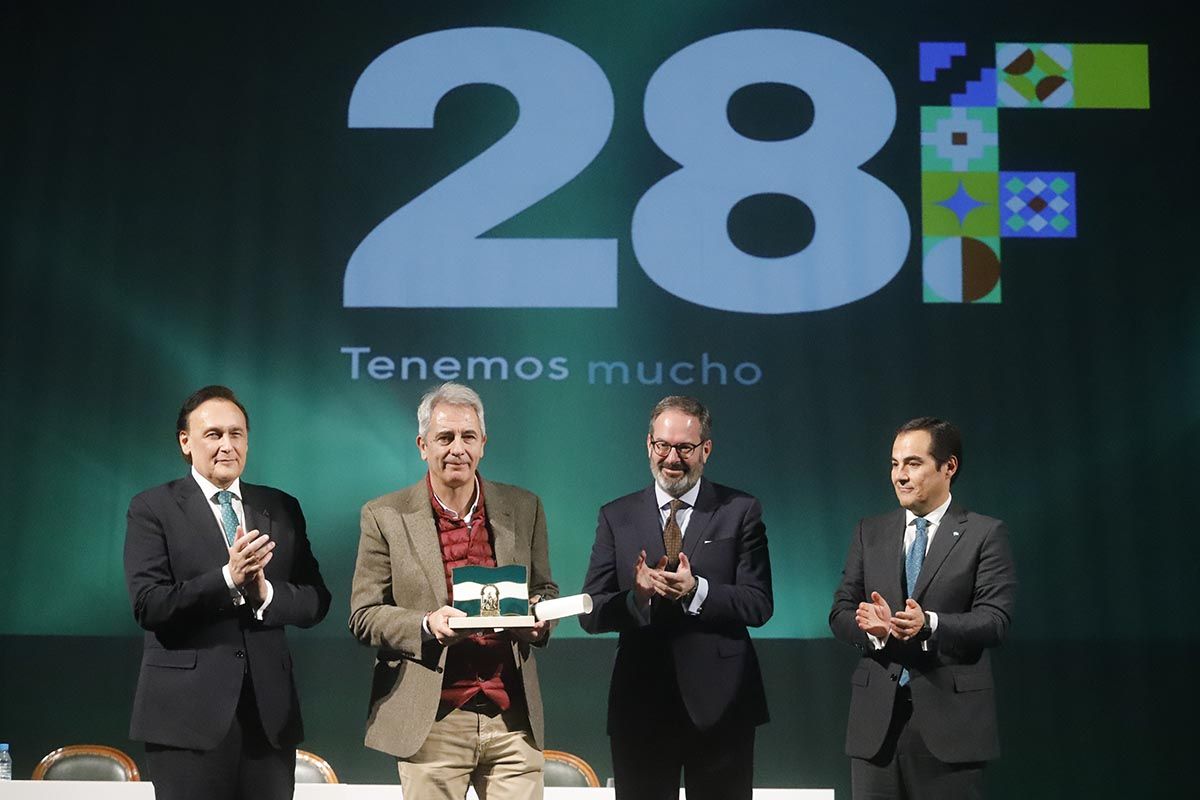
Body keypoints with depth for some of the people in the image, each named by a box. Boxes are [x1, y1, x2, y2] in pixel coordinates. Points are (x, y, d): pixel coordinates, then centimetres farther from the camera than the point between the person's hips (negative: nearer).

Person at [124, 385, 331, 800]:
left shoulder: (282, 509, 12)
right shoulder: (152, 509, 0)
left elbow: (316, 601, 6)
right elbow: (148, 606, -11)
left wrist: (266, 593, -14)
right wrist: (227, 578, -22)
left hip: (270, 714, 4)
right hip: (189, 714, -4)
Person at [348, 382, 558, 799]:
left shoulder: (523, 509, 9)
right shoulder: (385, 516, 1)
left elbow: (545, 591, 18)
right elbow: (363, 616, 0)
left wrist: (538, 618, -6)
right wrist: (427, 626, -18)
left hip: (513, 719, 2)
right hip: (431, 723, -2)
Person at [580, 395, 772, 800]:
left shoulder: (741, 512, 3)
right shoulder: (617, 517, 8)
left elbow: (759, 604, -5)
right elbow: (590, 613, 2)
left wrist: (696, 591, -20)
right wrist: (636, 597, -19)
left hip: (719, 705, -1)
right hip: (640, 704, 1)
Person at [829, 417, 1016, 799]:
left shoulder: (985, 534, 0)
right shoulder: (870, 533, 13)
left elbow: (994, 619, -9)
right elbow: (840, 613, 9)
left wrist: (929, 623, -26)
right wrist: (871, 626, -15)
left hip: (950, 719, -3)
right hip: (877, 720, 3)